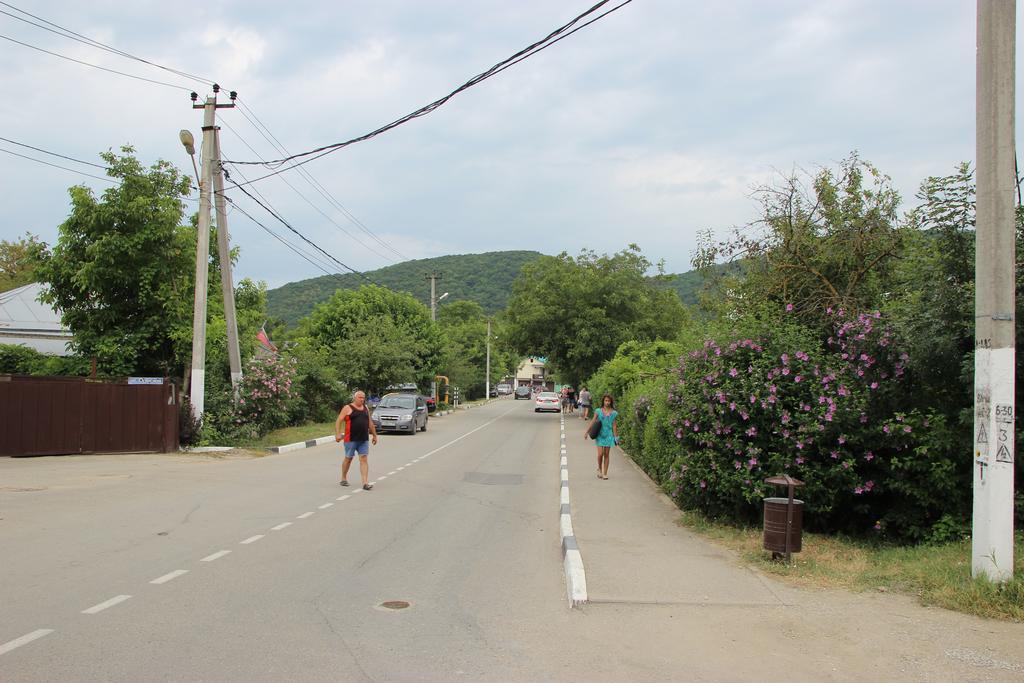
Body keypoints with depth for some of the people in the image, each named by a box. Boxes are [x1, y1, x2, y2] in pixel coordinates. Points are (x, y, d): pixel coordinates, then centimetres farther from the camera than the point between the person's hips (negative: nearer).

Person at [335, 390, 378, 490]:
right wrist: (338, 434, -21)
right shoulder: (348, 408, -4)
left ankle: (365, 483, -9)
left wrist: (374, 435, 21)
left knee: (363, 459, -4)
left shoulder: (366, 408, 14)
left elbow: (370, 422, 22)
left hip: (364, 440, 4)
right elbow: (338, 421, -9)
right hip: (351, 439, -4)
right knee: (348, 458, 9)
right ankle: (344, 479, 28)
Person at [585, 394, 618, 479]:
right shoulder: (598, 411, 0)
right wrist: (586, 432, 0)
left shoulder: (613, 413, 2)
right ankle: (599, 469, 19)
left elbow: (614, 425, 5)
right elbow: (593, 422, 3)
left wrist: (616, 437, 4)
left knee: (606, 454, 3)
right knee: (600, 454, -8)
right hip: (600, 434, -1)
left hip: (608, 435, 1)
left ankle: (605, 473, 10)